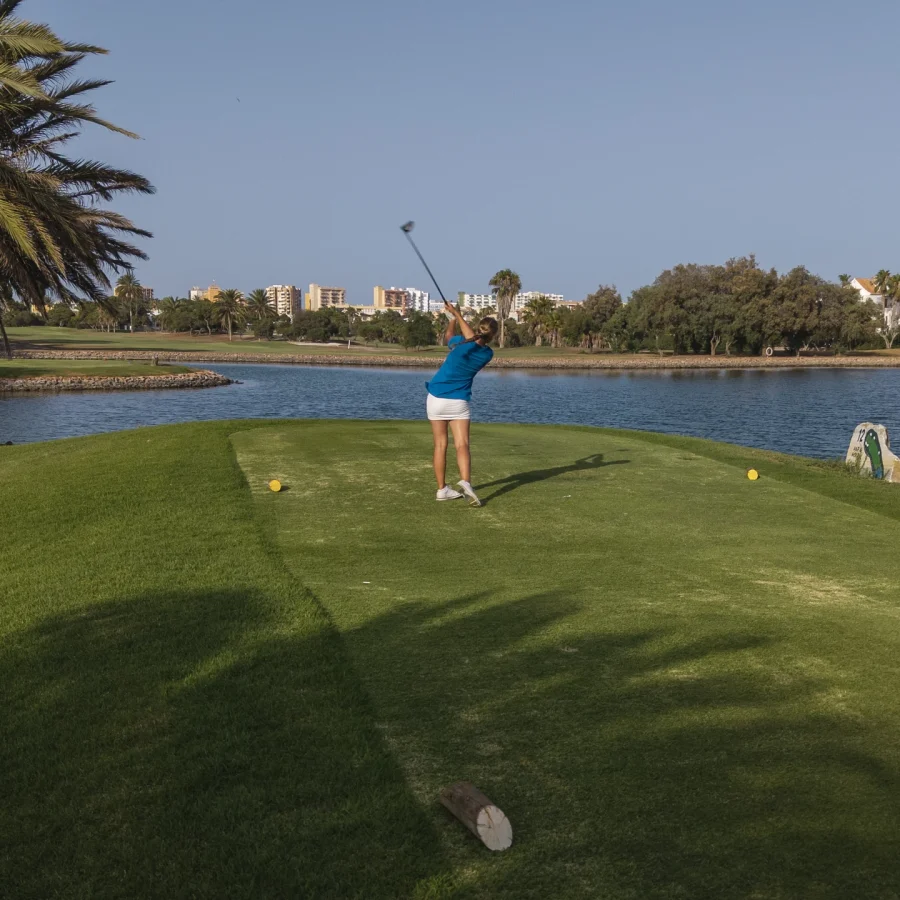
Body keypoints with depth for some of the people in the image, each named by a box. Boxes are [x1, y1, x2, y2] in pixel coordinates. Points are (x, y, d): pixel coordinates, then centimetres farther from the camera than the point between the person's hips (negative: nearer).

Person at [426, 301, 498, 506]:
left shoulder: (462, 344, -11)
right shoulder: (487, 354, -4)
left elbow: (450, 335, 13)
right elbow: (472, 338, 12)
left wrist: (452, 317, 30)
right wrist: (456, 313, 20)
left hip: (436, 399, 0)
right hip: (459, 402, 0)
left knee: (440, 445, 7)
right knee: (462, 445, -6)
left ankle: (442, 489, 10)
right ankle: (465, 482, -31)